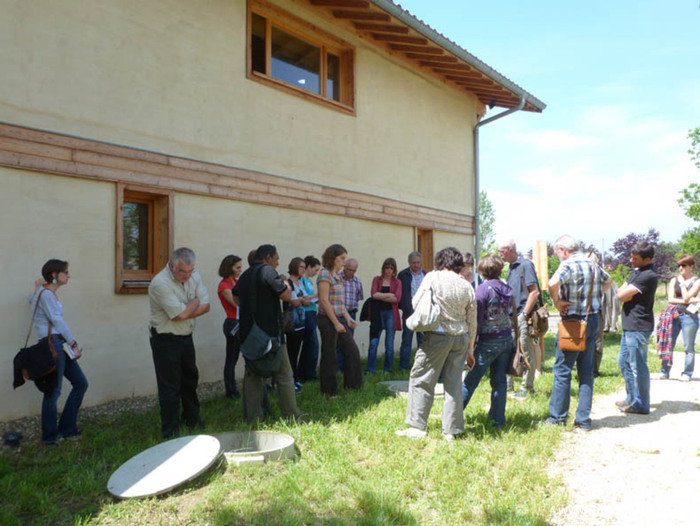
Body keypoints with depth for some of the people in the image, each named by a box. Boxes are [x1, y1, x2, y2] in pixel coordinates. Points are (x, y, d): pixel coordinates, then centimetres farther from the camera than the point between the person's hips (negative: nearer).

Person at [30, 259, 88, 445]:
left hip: (61, 345, 10)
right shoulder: (46, 294, -11)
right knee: (53, 391, -2)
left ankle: (67, 428, 21)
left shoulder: (48, 293, 17)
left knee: (81, 384, 11)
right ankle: (50, 436, 11)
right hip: (53, 344, -10)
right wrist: (74, 344, -11)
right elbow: (57, 321, -14)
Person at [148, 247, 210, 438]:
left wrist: (185, 311, -18)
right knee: (169, 387, 0)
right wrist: (194, 302, -9)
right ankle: (170, 433, 14)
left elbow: (205, 306, -3)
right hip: (165, 341, -7)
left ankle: (192, 420, 40)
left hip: (186, 337, 7)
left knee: (190, 379, 20)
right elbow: (181, 314, -27)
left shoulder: (194, 276, -1)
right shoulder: (160, 283, -24)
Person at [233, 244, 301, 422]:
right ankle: (291, 417, 7)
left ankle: (253, 419, 13)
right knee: (284, 375, 2)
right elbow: (286, 296, -13)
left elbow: (236, 299, 26)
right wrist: (287, 285, 6)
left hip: (247, 333, 8)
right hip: (269, 332, -7)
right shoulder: (267, 271, -10)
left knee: (252, 375, 11)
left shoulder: (244, 276, 15)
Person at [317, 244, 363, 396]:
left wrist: (348, 318, 9)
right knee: (329, 356, 2)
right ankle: (329, 391, 14)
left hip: (340, 319, 9)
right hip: (328, 320, -9)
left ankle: (351, 383, 23)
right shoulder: (325, 274, -13)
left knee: (352, 351, 10)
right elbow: (324, 301, -17)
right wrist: (336, 323, -17)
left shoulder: (337, 276, 14)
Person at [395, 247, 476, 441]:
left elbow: (415, 303, -2)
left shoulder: (433, 277, -4)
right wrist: (470, 349, 19)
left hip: (438, 335, -5)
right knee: (454, 383, 10)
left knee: (421, 380, 4)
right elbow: (472, 321, 12)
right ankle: (451, 430, 14)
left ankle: (417, 426, 7)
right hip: (461, 337, 5)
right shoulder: (467, 286, 9)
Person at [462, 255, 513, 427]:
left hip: (488, 342, -6)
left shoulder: (483, 289, -13)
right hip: (507, 340, 6)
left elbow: (477, 320, -14)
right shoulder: (508, 289, 6)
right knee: (499, 381, 11)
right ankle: (498, 419, 16)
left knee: (470, 381, 3)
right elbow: (509, 313, 11)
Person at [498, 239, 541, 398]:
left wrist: (524, 314, -17)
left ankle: (528, 388, 10)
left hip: (524, 316, -8)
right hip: (512, 316, 8)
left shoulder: (525, 265, -10)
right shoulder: (510, 267, 15)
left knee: (526, 353, 0)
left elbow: (534, 292, -15)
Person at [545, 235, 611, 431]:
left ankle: (557, 418, 10)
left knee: (562, 370, 2)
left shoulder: (569, 265, -15)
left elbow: (553, 283, -34)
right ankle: (584, 419, 16)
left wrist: (557, 302, -17)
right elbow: (608, 280, 30)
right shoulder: (593, 264, 11)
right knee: (586, 371, 12)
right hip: (592, 320, 8)